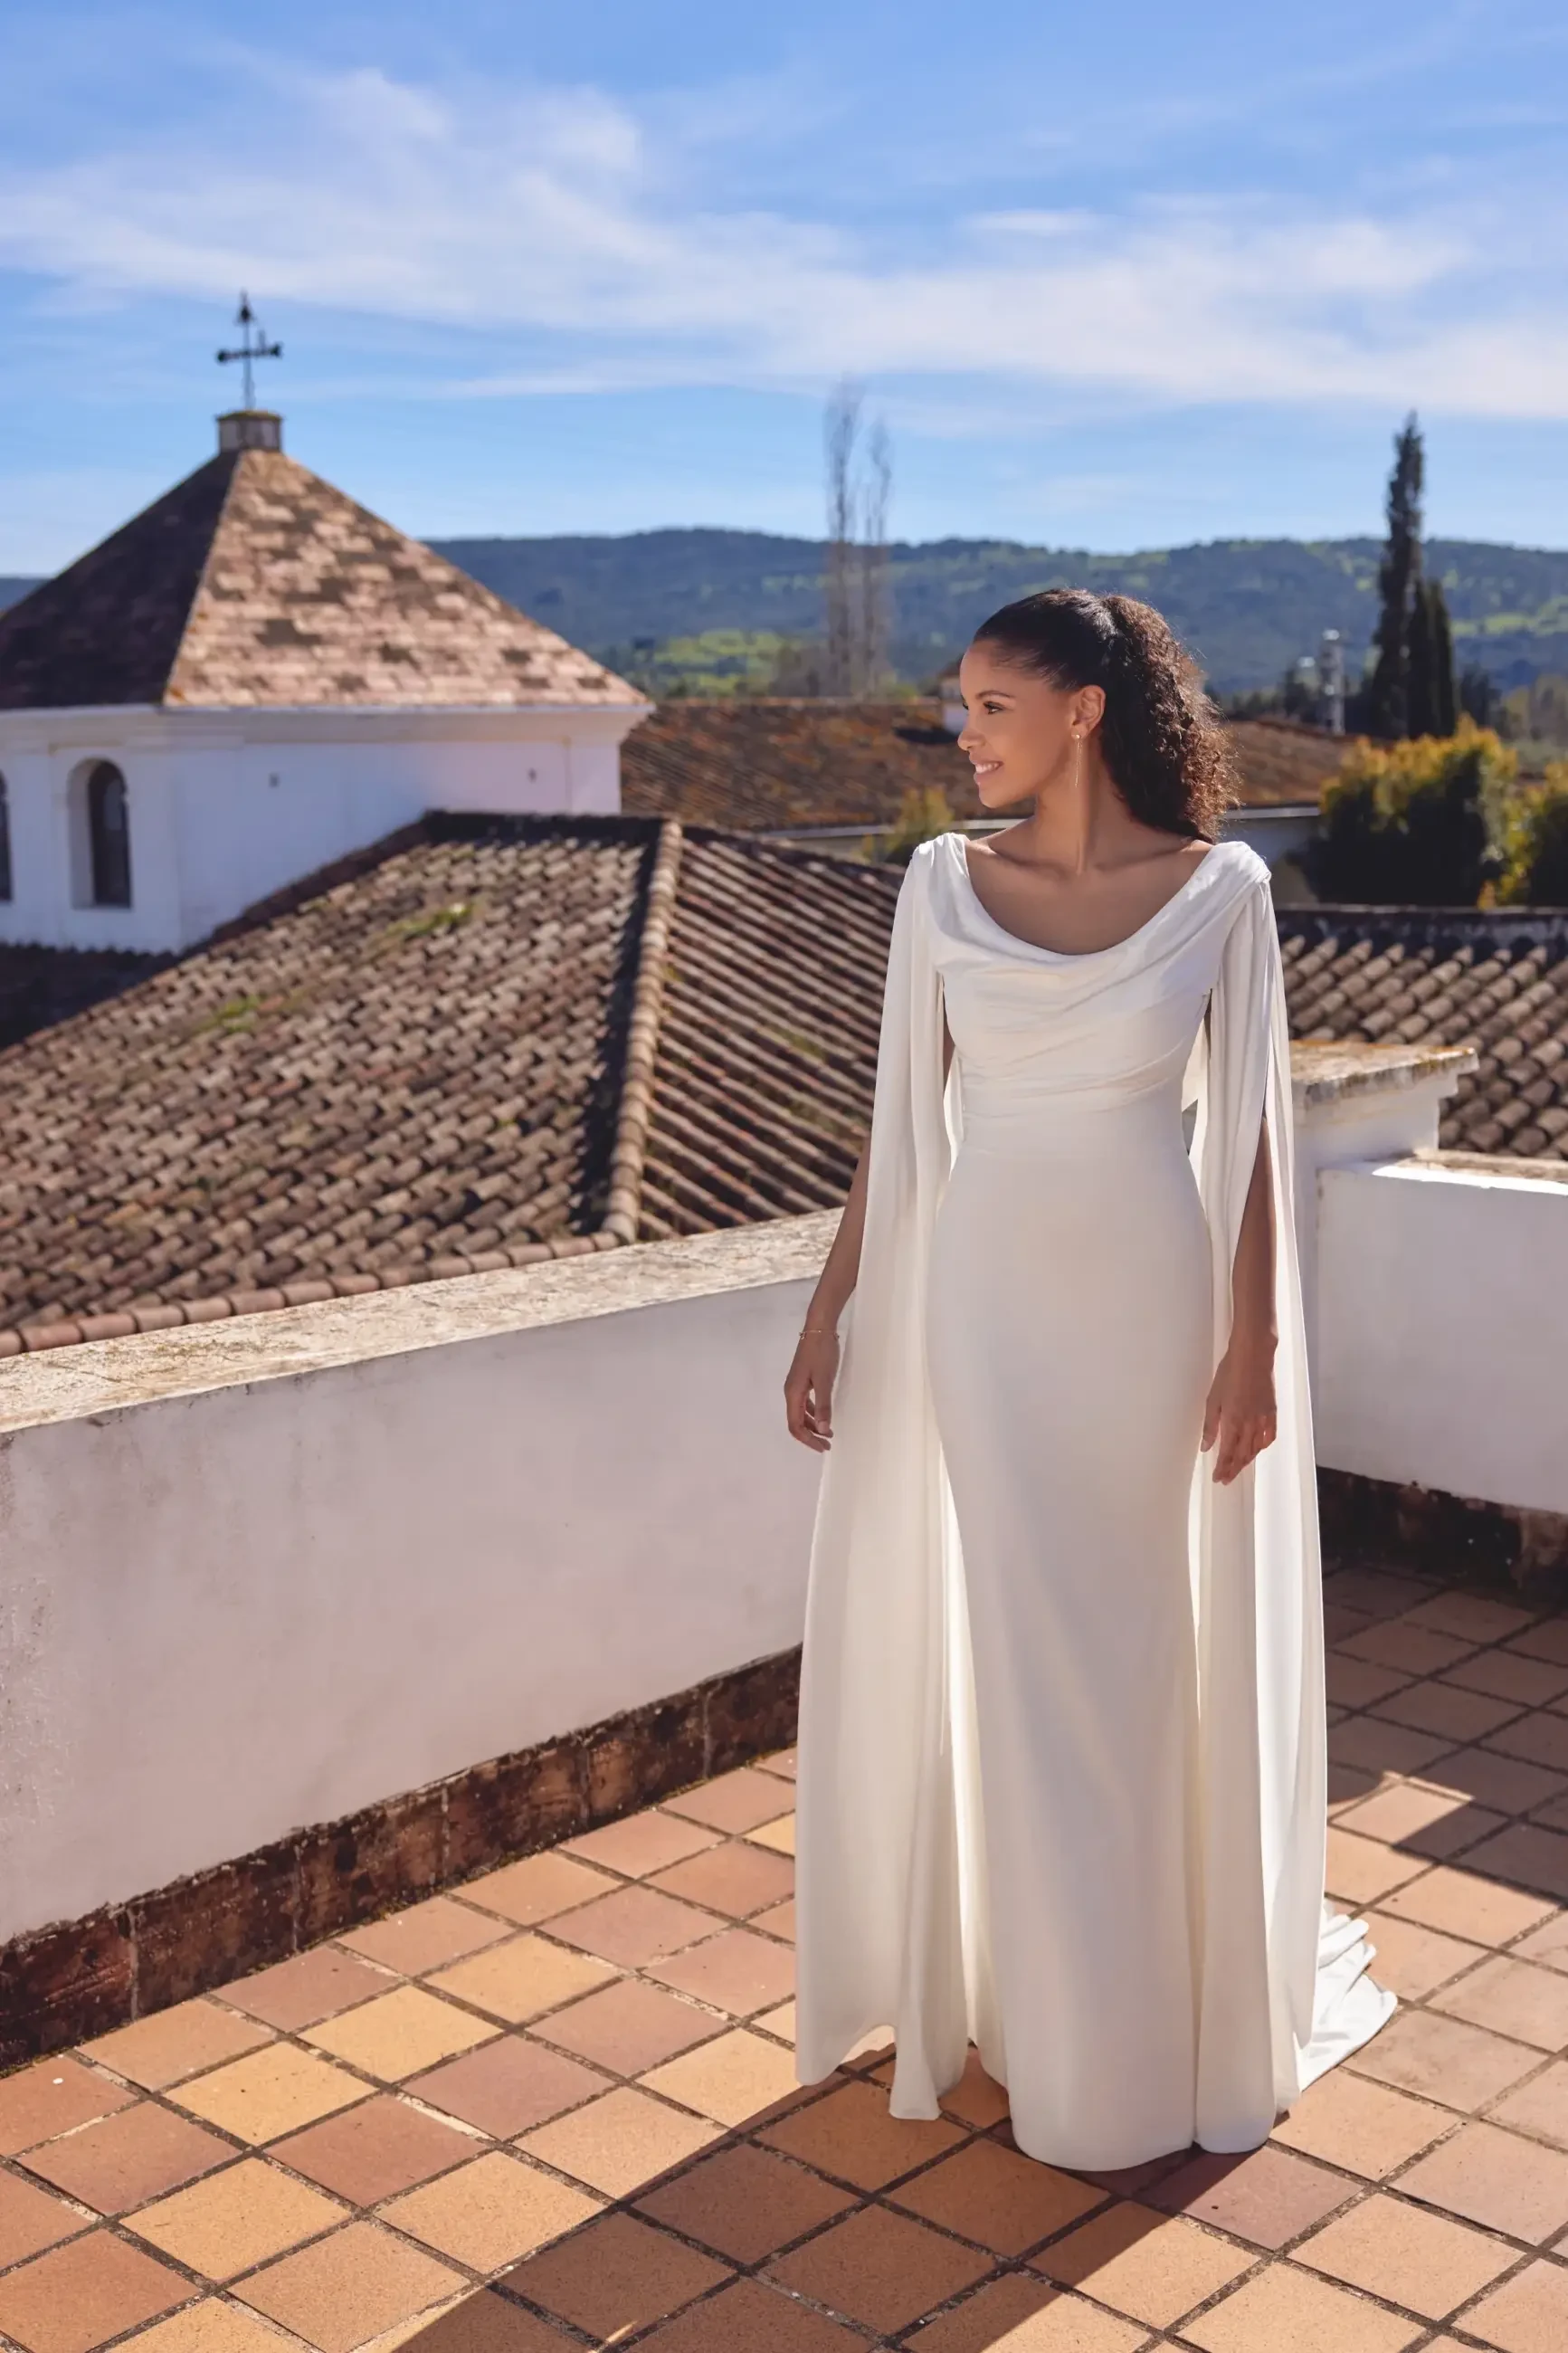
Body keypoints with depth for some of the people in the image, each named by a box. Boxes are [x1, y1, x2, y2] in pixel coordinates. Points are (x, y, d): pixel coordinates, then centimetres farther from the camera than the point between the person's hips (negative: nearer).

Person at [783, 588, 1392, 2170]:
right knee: (1009, 1652, 7)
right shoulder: (944, 885, -2)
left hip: (1150, 1304, -1)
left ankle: (1167, 2005, 31)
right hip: (986, 1304, 1)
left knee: (1147, 1651, 10)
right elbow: (900, 1120, 2)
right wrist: (832, 1312, 0)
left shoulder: (1218, 891, -5)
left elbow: (1247, 1132, -2)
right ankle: (1043, 2012, 26)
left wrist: (1255, 1340, -6)